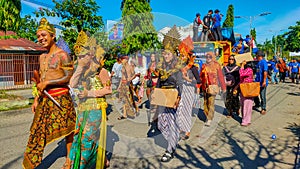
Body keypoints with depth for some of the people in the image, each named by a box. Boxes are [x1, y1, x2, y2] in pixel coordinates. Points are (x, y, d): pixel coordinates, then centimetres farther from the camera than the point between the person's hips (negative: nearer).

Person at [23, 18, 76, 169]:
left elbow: (69, 77, -12)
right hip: (45, 99, 7)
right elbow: (40, 80, 20)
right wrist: (36, 98, 17)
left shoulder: (62, 55, -7)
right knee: (38, 131, 10)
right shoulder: (42, 57, 16)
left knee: (67, 130, 5)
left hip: (60, 99, -7)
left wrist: (47, 82, -15)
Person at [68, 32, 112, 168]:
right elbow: (72, 85, -2)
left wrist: (89, 93, -15)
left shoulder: (100, 70, -8)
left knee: (89, 138, -3)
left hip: (95, 109, -7)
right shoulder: (81, 70, 11)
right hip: (82, 110, 7)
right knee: (79, 136, 13)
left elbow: (108, 89, -10)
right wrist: (80, 67, -6)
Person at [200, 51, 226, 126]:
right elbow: (200, 77, 12)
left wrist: (223, 87, 3)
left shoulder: (216, 65, 1)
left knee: (211, 102, -11)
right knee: (205, 102, 8)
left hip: (213, 86, -4)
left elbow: (220, 77, 2)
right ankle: (207, 116, 25)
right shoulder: (204, 66, 11)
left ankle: (209, 120, -7)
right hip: (205, 87, 4)